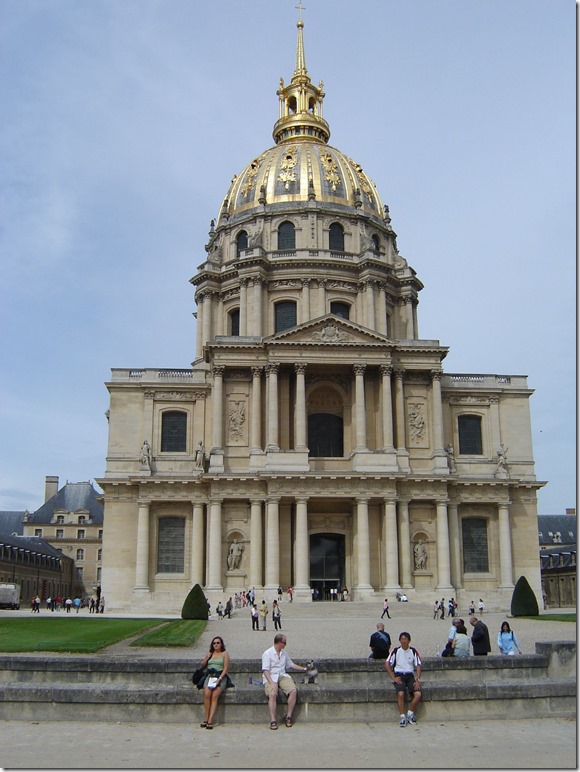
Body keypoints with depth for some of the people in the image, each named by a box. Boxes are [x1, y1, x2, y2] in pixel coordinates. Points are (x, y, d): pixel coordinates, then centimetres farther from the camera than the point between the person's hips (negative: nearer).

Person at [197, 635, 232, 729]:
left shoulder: (225, 654, 9)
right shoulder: (209, 653, 21)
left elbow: (225, 669, 0)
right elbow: (202, 666, 24)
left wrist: (219, 679, -13)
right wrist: (207, 658, 6)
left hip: (221, 677, -3)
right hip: (209, 676, 3)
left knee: (214, 696, -26)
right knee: (206, 694, -26)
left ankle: (210, 720, -30)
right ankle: (206, 719, -22)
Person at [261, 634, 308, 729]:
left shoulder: (284, 653, 16)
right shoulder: (267, 653, -5)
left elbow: (290, 664, 29)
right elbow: (265, 670, -13)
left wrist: (304, 669, 27)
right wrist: (272, 683, -24)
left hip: (283, 676, 5)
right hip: (270, 678, -5)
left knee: (294, 691, -21)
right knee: (272, 694, -33)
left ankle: (288, 717, -10)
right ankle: (273, 721, -28)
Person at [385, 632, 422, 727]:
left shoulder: (413, 651, 5)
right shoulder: (396, 650, 0)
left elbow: (418, 666, 5)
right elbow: (387, 664, -1)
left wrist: (417, 680, -8)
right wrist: (393, 678, -8)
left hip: (410, 675, 2)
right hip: (399, 675, -2)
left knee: (418, 694, -21)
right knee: (400, 693, -30)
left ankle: (410, 713, 2)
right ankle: (402, 716, -17)